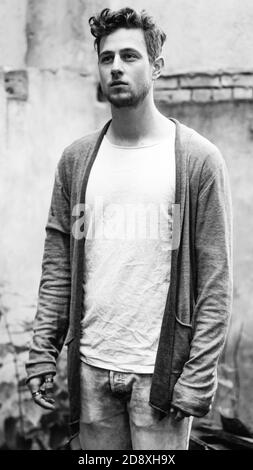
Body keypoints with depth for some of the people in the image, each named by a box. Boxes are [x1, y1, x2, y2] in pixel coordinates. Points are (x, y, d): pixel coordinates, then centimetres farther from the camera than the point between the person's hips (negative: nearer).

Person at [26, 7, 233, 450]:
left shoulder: (198, 159, -5)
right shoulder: (77, 159, 6)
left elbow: (215, 277, -7)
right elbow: (57, 267, 8)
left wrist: (200, 373, -12)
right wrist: (41, 350, 2)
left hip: (161, 369, -3)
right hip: (90, 367, 4)